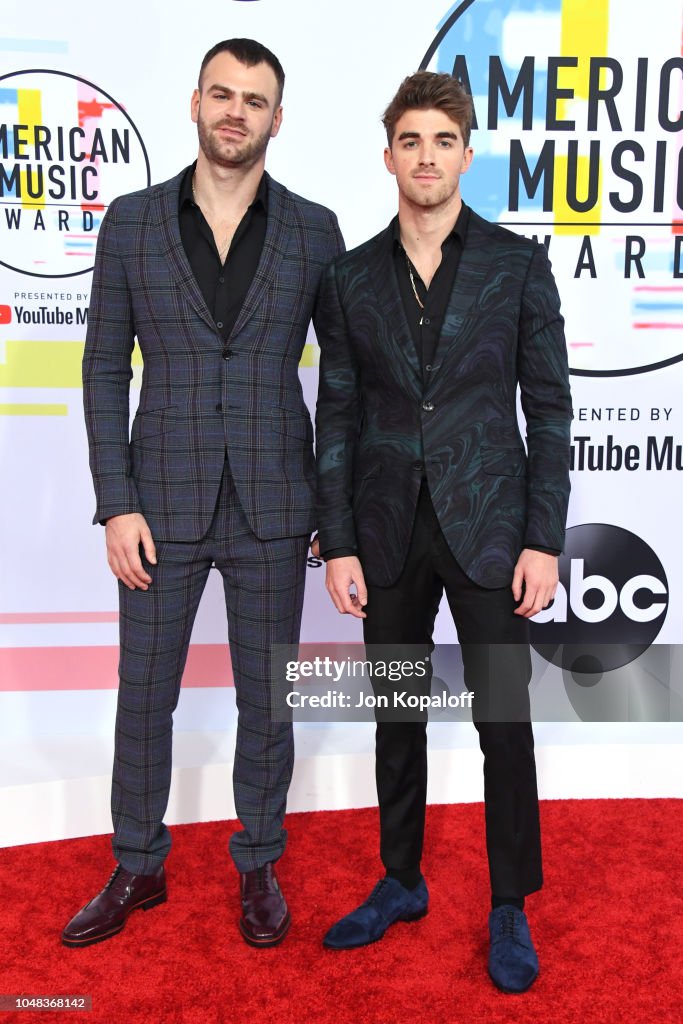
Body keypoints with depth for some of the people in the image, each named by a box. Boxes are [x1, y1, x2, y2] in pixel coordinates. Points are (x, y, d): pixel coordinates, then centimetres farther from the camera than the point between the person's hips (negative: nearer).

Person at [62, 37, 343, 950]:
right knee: (143, 696, 11)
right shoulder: (132, 221, 1)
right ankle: (137, 869, 34)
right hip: (162, 504, 1)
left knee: (266, 697, 11)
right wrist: (115, 505, -5)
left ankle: (259, 865, 33)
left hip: (273, 509, 0)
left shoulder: (314, 230, 1)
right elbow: (105, 368, 2)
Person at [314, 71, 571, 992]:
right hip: (390, 533, 3)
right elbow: (338, 420, 5)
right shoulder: (351, 278, 5)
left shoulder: (518, 263, 0)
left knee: (505, 722, 4)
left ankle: (510, 909, 24)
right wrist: (338, 545, -1)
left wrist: (544, 541, -8)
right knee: (398, 717, 14)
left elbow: (550, 409, -2)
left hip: (488, 528, -2)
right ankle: (401, 883, 33)